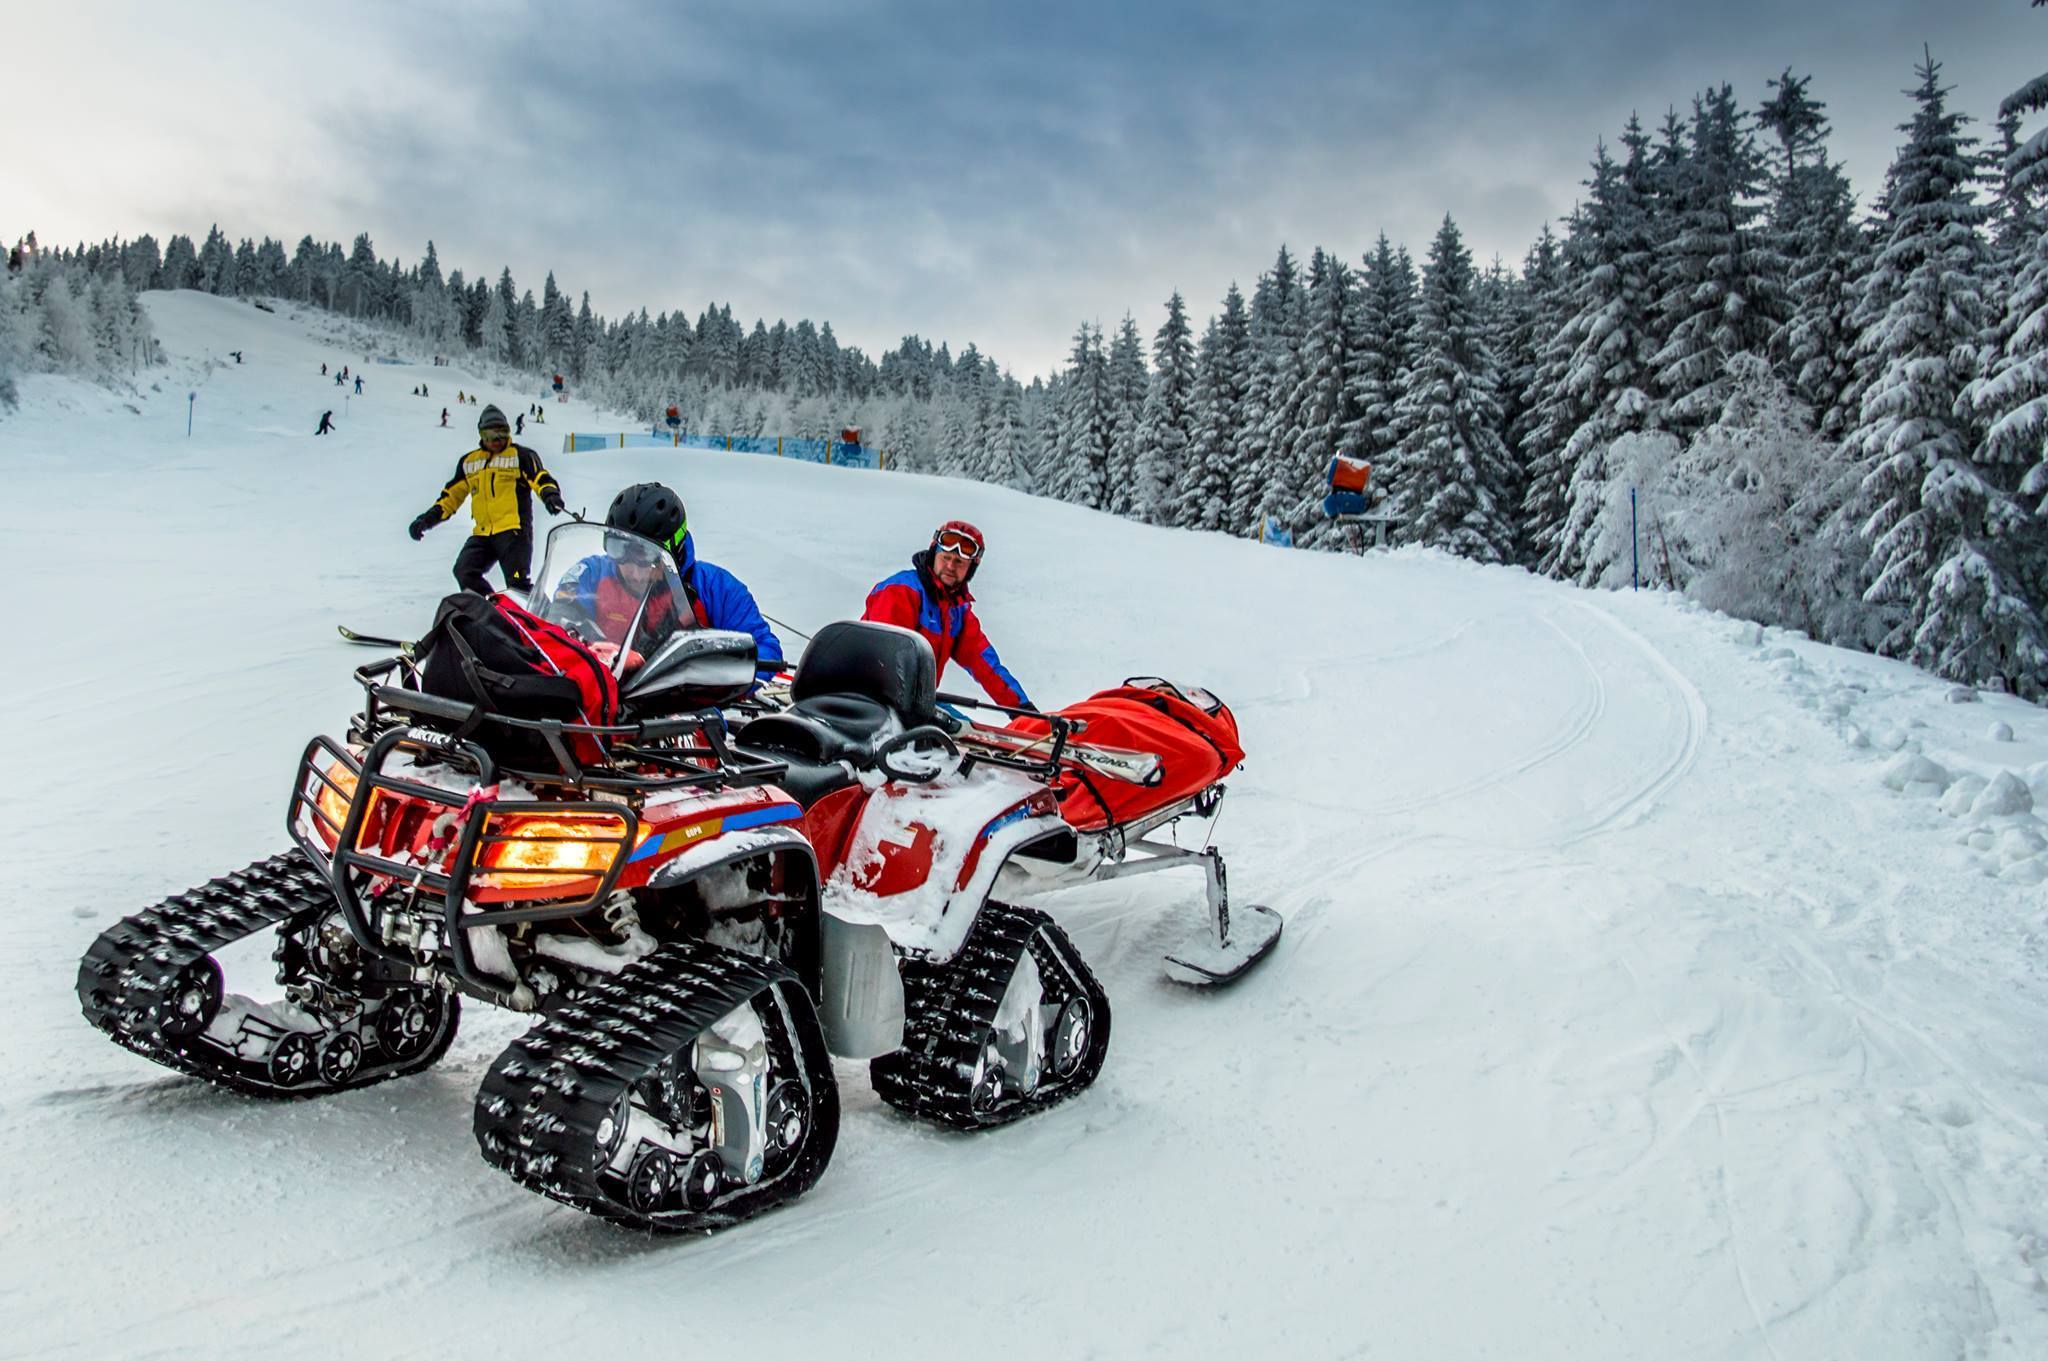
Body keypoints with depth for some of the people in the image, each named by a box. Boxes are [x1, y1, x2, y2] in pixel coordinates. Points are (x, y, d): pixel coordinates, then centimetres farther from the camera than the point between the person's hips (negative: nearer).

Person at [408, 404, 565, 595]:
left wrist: (550, 494, -30)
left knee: (517, 583, -16)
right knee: (464, 572, -9)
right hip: (482, 534, 6)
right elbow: (452, 494, 25)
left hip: (513, 530, -6)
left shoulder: (521, 455, 5)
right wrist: (428, 518, 15)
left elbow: (541, 479, -7)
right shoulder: (469, 461, 20)